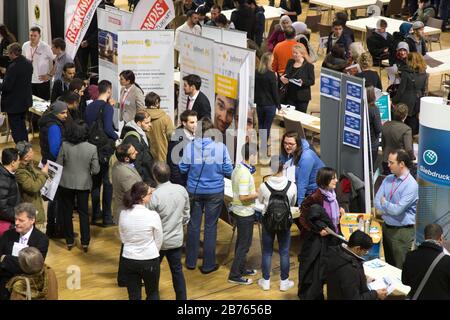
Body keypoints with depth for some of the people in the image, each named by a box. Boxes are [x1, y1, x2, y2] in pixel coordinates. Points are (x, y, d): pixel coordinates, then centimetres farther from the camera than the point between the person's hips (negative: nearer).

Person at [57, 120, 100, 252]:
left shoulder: (65, 146, -17)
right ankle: (85, 242, 19)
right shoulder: (92, 148, -16)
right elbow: (95, 170, -12)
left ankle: (69, 241, 25)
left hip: (66, 183, 0)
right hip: (84, 184, 0)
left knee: (67, 212, 17)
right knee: (84, 213, 15)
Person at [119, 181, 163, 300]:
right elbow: (159, 240, -5)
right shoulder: (152, 215, -18)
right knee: (153, 294, 18)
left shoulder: (123, 214, -8)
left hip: (128, 260, 3)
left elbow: (123, 238, 5)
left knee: (134, 296, 13)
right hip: (150, 260, -3)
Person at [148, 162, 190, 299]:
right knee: (177, 271, 16)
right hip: (176, 239, 4)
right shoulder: (182, 190, -9)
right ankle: (181, 297, 24)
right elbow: (186, 215, 4)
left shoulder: (154, 196, -25)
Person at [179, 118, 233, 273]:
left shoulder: (189, 147, -14)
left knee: (193, 225, 16)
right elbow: (228, 171, -7)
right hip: (215, 192, -1)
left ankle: (191, 261, 26)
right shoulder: (221, 147, -15)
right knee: (211, 227, 10)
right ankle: (208, 265, 17)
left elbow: (183, 169, -3)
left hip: (194, 191, 1)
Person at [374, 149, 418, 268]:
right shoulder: (388, 179, 5)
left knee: (399, 268, 0)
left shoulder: (411, 185, -17)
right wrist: (391, 209, -12)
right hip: (387, 227, 7)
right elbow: (377, 202, 1)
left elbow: (397, 209, -22)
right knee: (388, 264, 17)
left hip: (402, 231, -7)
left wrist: (384, 203, -5)